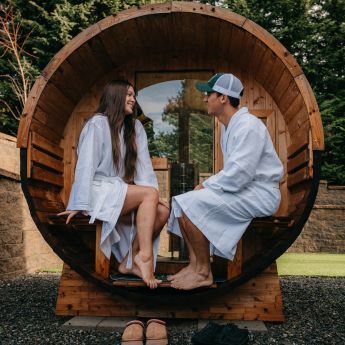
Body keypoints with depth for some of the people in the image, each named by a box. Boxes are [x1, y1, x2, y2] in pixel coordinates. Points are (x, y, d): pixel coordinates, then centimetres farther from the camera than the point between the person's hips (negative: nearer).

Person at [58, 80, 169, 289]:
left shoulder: (135, 127, 13)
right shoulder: (98, 123, -6)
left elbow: (144, 165, 3)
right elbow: (86, 165, -13)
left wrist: (152, 198, -11)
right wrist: (80, 205, -20)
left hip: (121, 192, 7)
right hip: (99, 191, -6)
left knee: (163, 210, -15)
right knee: (150, 194, -26)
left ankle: (130, 261, -11)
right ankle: (144, 256, -27)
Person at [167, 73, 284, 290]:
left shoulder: (248, 126, -19)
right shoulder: (229, 127, 14)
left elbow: (238, 176, -26)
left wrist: (206, 186, -12)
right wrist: (207, 184, 2)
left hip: (259, 193, -10)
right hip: (242, 188, 10)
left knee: (191, 204, -22)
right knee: (181, 202, 0)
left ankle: (203, 272, -9)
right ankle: (194, 264, 1)